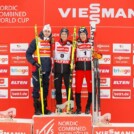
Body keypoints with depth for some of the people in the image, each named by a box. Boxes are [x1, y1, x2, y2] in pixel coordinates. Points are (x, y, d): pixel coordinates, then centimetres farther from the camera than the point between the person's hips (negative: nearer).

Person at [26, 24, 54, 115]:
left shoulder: (51, 42, 10)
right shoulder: (36, 41, -4)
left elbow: (53, 55, 18)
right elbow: (28, 54, -6)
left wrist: (51, 66, 11)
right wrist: (34, 62, -19)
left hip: (47, 70, 5)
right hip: (37, 70, -5)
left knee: (45, 89, 11)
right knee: (37, 89, -3)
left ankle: (44, 108, 20)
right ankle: (37, 109, 5)